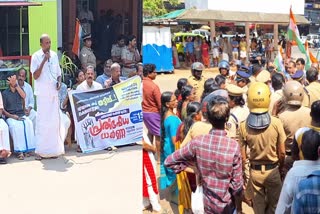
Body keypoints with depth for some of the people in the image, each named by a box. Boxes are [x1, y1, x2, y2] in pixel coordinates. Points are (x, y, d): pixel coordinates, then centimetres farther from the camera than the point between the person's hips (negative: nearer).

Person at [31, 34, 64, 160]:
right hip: (42, 93, -4)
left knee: (54, 121, 6)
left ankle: (53, 149, 15)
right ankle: (40, 150, 3)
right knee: (42, 121, -3)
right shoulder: (36, 56, -6)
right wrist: (44, 60, -18)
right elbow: (35, 76, -13)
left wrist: (59, 82, -2)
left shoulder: (54, 55, 8)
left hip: (54, 93, 4)